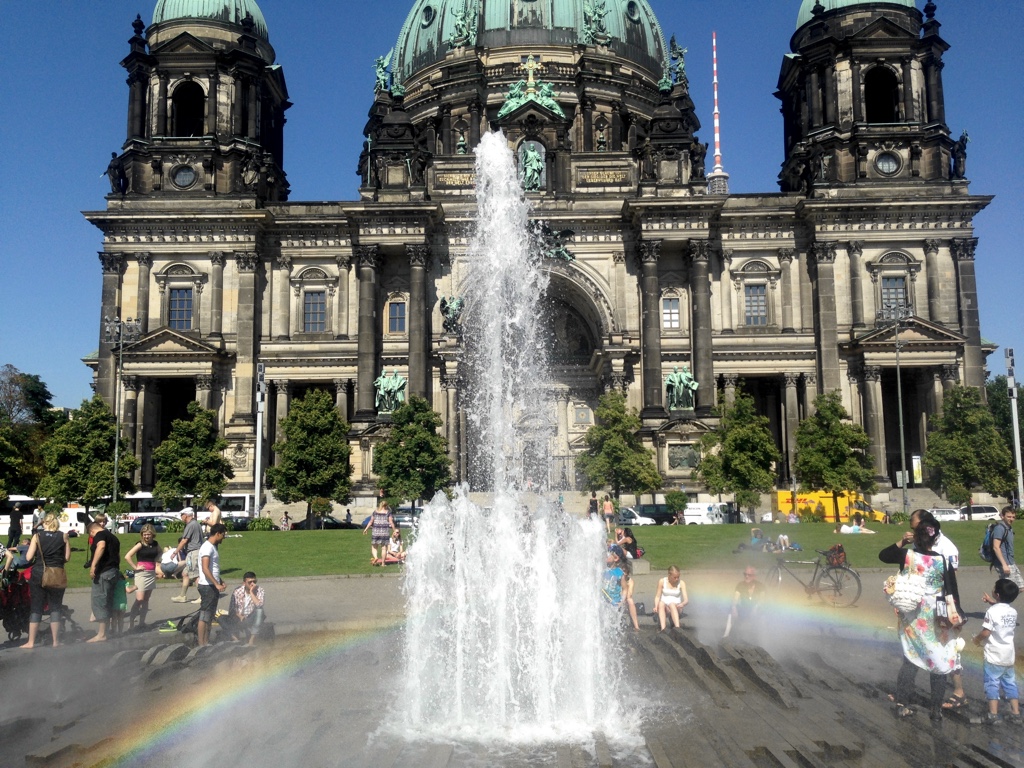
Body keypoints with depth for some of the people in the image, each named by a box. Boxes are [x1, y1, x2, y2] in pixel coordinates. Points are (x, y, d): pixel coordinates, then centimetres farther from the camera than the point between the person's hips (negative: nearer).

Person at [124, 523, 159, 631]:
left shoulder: (155, 544, 5)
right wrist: (135, 567, -15)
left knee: (146, 600, 9)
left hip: (152, 573, 5)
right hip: (141, 573, -5)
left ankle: (142, 622, 15)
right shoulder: (140, 545, -10)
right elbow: (127, 556, -18)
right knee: (139, 599, -13)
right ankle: (131, 622, -3)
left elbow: (159, 553, 27)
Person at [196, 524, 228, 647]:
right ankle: (201, 644, -1)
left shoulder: (213, 547, 15)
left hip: (213, 586, 10)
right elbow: (205, 569, -25)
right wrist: (216, 584, -27)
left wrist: (221, 582, 19)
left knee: (210, 616, 12)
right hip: (208, 586, -10)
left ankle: (206, 642, 18)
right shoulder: (207, 547, -16)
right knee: (204, 616, -5)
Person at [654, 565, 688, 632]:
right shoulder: (662, 581, 1)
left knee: (672, 604, -36)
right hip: (664, 607, 1)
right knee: (661, 603, -35)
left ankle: (677, 628, -53)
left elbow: (686, 599, -7)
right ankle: (663, 629, -50)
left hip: (676, 608, -1)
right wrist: (656, 606, -17)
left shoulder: (681, 583, -1)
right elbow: (657, 596, 3)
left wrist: (682, 604, -31)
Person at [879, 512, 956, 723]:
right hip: (935, 618, -2)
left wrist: (900, 542, 6)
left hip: (911, 617, 2)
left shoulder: (906, 555, -10)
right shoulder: (942, 560, -14)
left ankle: (901, 704, 17)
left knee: (911, 659, 15)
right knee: (941, 662, 12)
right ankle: (936, 709, 17)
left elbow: (883, 555, 9)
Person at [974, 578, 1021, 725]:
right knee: (1010, 683, 15)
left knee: (992, 683, 1)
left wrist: (977, 639, 0)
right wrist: (992, 602, 30)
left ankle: (993, 715, -1)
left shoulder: (992, 611, -18)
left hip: (994, 655, -6)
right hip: (1009, 655, 6)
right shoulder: (1013, 612, 2)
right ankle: (1016, 714, 17)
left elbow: (985, 633, -18)